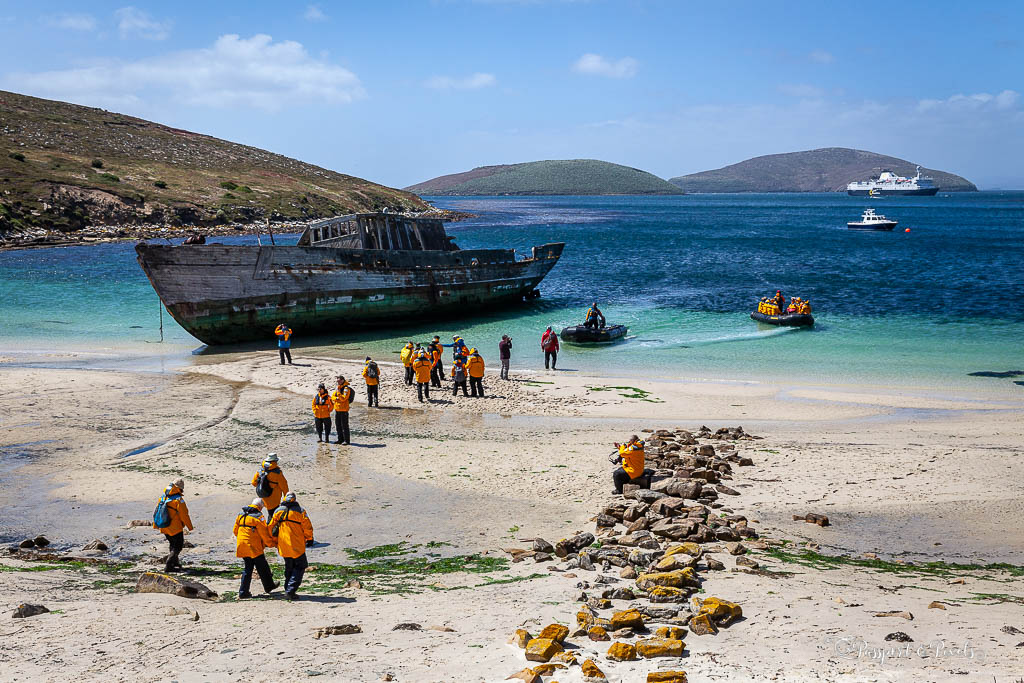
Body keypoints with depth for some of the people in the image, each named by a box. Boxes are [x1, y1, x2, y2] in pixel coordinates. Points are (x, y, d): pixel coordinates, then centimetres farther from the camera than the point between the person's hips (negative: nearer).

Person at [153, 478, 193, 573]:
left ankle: (175, 562, 34)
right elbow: (184, 515, -16)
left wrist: (155, 525, 23)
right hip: (175, 528, -7)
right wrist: (190, 527, -5)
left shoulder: (163, 497, 3)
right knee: (178, 546, 3)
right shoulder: (179, 499, -19)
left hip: (164, 528, 7)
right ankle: (168, 566, -6)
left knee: (173, 545, 24)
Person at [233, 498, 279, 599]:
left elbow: (235, 531, 18)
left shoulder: (241, 515, 11)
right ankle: (268, 587, 21)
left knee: (247, 569, 12)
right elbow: (264, 534, -9)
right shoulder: (258, 516, -10)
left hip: (242, 546, 7)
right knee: (262, 567, 9)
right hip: (254, 547, -7)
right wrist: (271, 544, 4)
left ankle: (243, 592, 7)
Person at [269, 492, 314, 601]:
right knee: (299, 567, 5)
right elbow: (307, 526, -6)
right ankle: (290, 590, -8)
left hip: (283, 546, 4)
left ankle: (288, 590, 18)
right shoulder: (300, 511, -5)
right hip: (297, 546, -4)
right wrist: (309, 539, 9)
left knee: (289, 567, 18)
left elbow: (271, 527, 9)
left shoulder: (278, 511, 5)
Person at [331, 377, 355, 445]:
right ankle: (340, 439, 22)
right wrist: (336, 398, -8)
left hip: (343, 410, -8)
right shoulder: (337, 388, 14)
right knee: (338, 425, 13)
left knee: (344, 425, -6)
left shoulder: (346, 388, -11)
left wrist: (338, 392, -20)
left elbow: (343, 398, -20)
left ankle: (346, 440, -1)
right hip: (337, 409, 8)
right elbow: (333, 396, 13)